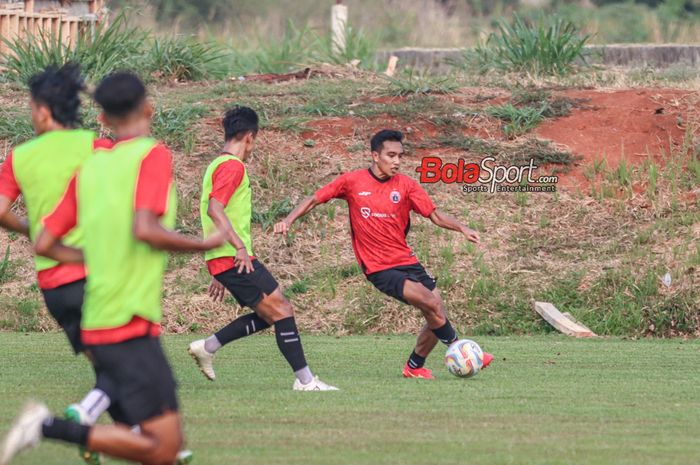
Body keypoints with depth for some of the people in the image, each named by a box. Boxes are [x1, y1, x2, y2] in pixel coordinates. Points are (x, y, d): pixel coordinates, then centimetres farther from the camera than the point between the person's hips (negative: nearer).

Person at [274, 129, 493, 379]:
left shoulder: (404, 184, 2)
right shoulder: (352, 181, -4)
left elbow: (435, 214, 0)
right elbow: (314, 200, 3)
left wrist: (462, 229, -16)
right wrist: (288, 220, -10)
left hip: (406, 260, 5)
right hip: (379, 268, -5)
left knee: (437, 316, 1)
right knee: (431, 304, -20)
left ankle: (415, 367, 23)